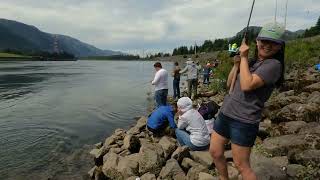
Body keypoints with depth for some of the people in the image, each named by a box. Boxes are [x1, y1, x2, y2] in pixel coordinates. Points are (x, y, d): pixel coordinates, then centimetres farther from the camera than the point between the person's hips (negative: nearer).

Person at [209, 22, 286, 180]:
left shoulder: (273, 64, -10)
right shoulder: (251, 63, 13)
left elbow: (247, 85, -24)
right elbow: (229, 84, 13)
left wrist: (244, 57, -13)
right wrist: (236, 63, 0)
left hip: (244, 121, -7)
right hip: (225, 113, 8)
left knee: (241, 166, 5)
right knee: (215, 153, 15)